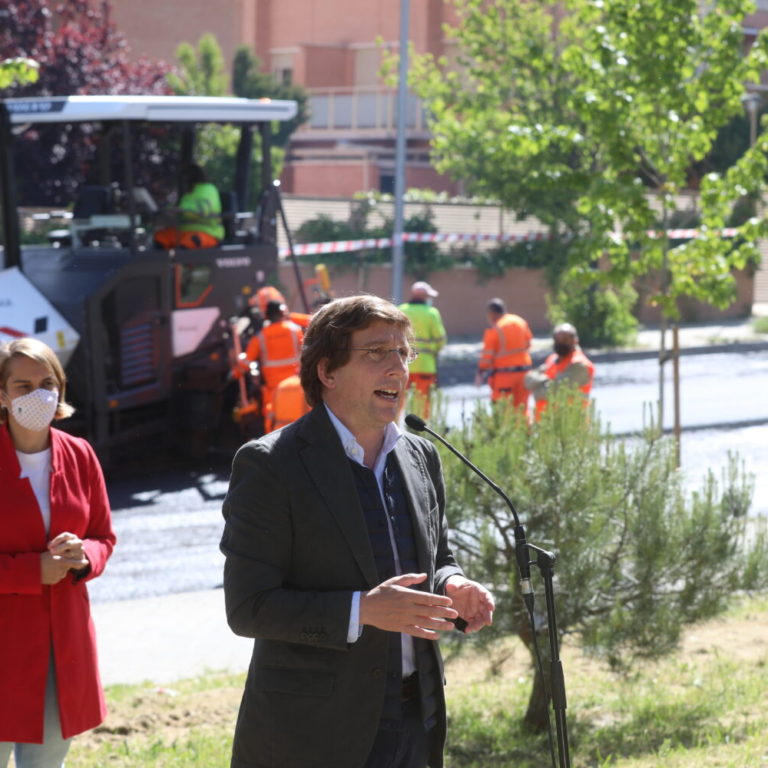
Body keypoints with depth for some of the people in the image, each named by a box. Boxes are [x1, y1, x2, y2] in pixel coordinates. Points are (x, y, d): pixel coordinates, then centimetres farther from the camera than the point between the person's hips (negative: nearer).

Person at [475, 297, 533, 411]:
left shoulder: (494, 330, -12)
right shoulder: (521, 322, 5)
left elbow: (487, 356, -11)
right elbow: (527, 344, 14)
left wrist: (480, 373, 0)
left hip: (503, 373, -6)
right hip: (523, 369, 6)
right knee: (522, 409, 11)